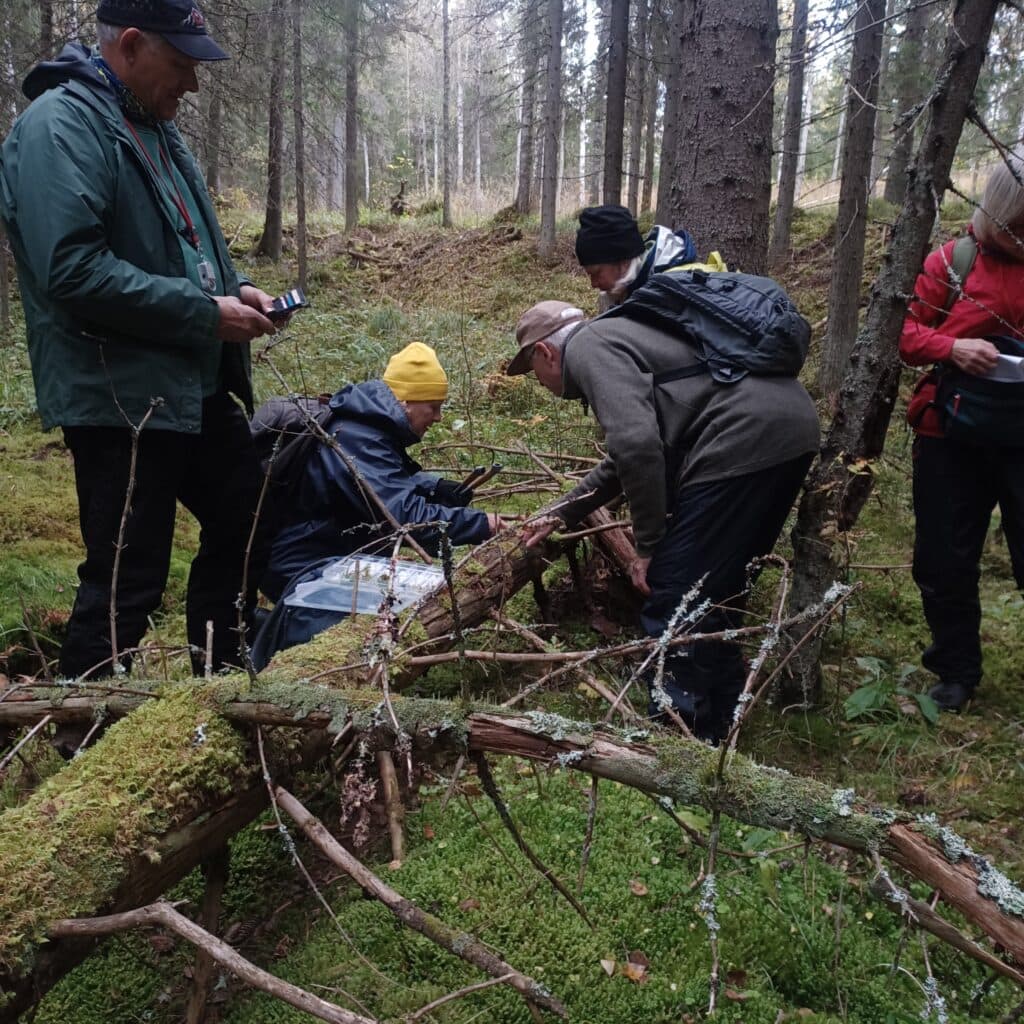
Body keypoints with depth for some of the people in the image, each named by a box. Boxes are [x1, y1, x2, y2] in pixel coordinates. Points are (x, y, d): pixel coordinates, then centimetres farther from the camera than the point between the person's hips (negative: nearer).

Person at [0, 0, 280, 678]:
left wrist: (232, 288, 5)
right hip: (123, 397, -10)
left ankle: (218, 682, 37)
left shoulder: (151, 125, 15)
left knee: (244, 523, 20)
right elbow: (73, 270, -25)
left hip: (198, 384, 10)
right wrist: (206, 312, -21)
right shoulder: (60, 126, -15)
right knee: (127, 583, -4)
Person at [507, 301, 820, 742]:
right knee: (715, 596, 19)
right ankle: (716, 731, 30)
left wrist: (648, 545, -9)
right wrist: (561, 514, 46)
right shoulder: (620, 335, 30)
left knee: (672, 599, -5)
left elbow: (636, 444, -18)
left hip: (743, 441, -10)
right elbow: (625, 456, 40)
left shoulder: (586, 347, -1)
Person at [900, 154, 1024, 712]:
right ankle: (956, 671, 28)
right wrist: (951, 346, -21)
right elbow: (901, 329, -3)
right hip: (951, 438, 0)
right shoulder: (951, 261, -1)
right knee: (944, 563, 9)